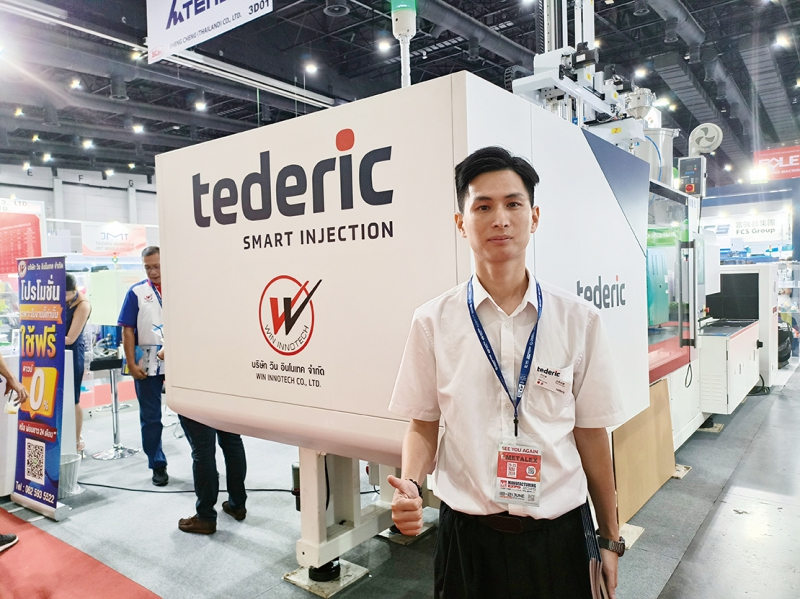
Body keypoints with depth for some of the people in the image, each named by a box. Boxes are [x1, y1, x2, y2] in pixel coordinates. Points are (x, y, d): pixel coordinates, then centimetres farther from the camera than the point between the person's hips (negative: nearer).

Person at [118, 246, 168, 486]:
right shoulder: (136, 292, 1)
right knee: (150, 417, 9)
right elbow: (128, 330, -1)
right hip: (147, 363, 0)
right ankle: (158, 465, 23)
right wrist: (131, 364, -8)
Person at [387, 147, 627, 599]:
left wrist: (610, 538, 7)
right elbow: (423, 424, 2)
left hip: (560, 533, 1)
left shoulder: (579, 320, -5)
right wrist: (410, 486, -15)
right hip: (467, 532, 0)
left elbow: (591, 432, 1)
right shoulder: (433, 322, -6)